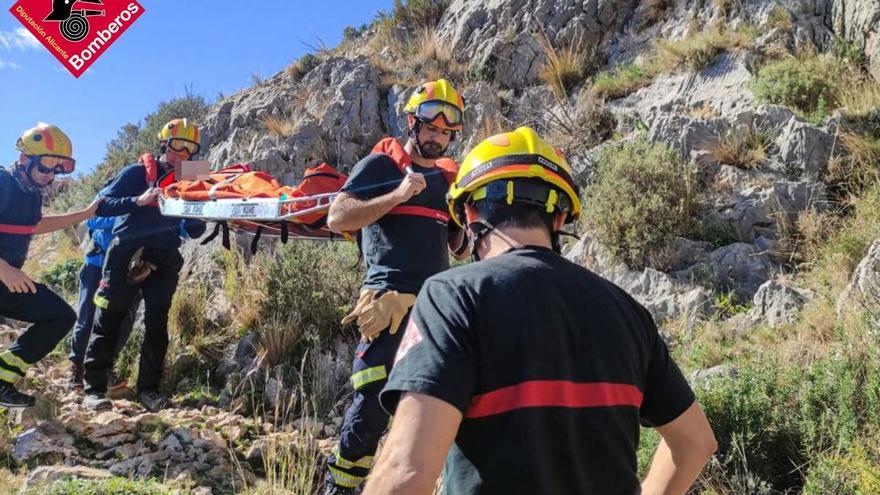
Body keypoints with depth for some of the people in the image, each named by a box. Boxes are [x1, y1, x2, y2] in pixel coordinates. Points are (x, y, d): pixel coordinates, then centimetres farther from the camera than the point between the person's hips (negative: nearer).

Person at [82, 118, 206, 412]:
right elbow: (102, 205, -8)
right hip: (127, 253, -3)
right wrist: (137, 201, -21)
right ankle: (94, 388, 6)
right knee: (109, 320, -1)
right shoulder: (137, 173, 1)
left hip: (164, 259, 3)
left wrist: (197, 222, -11)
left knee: (157, 323, 2)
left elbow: (194, 231, 10)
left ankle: (149, 388, 9)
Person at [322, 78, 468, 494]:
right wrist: (397, 195, -17)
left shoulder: (447, 176, 20)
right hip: (390, 299, -6)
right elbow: (337, 218, -10)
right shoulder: (380, 164, 2)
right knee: (373, 399, -10)